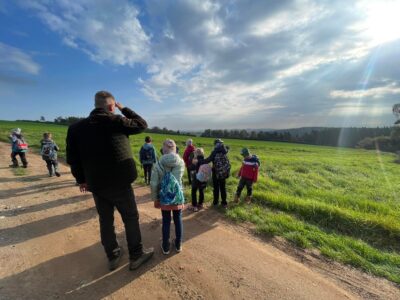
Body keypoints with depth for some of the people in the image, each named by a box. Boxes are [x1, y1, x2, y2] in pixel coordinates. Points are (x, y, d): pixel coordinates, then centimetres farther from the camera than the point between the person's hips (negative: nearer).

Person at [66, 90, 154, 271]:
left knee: (105, 221, 19)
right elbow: (142, 124, 1)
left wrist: (81, 179, 17)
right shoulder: (117, 121, -13)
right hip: (120, 183, -4)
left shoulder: (76, 128, 1)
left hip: (96, 185, 5)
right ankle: (136, 256, 25)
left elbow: (72, 159, 5)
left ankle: (113, 257, 35)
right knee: (131, 218, 12)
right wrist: (124, 109, 10)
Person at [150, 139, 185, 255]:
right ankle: (178, 245, 34)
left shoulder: (158, 164, -14)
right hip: (178, 197, 1)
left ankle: (165, 247, 31)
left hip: (164, 198, -1)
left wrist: (155, 198, 3)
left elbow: (154, 184, -10)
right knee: (178, 220, 17)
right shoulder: (181, 163, -9)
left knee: (166, 222, 15)